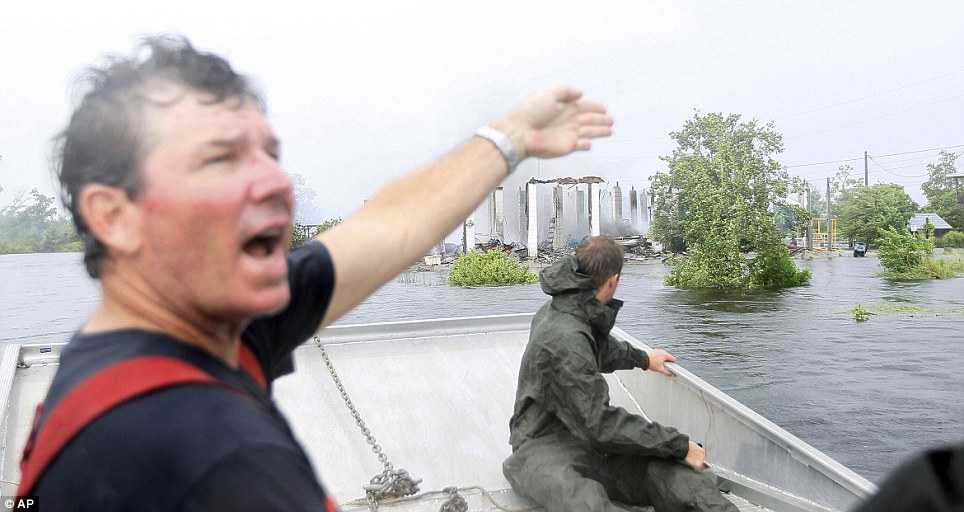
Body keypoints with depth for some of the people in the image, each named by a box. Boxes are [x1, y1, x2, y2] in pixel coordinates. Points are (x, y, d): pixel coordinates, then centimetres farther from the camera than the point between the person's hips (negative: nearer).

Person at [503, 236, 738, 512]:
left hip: (587, 437, 9)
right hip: (544, 445, -8)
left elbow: (602, 347, 33)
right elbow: (600, 423, -23)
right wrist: (681, 445, -15)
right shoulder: (565, 338, -23)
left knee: (674, 472, -20)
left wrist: (643, 359, 48)